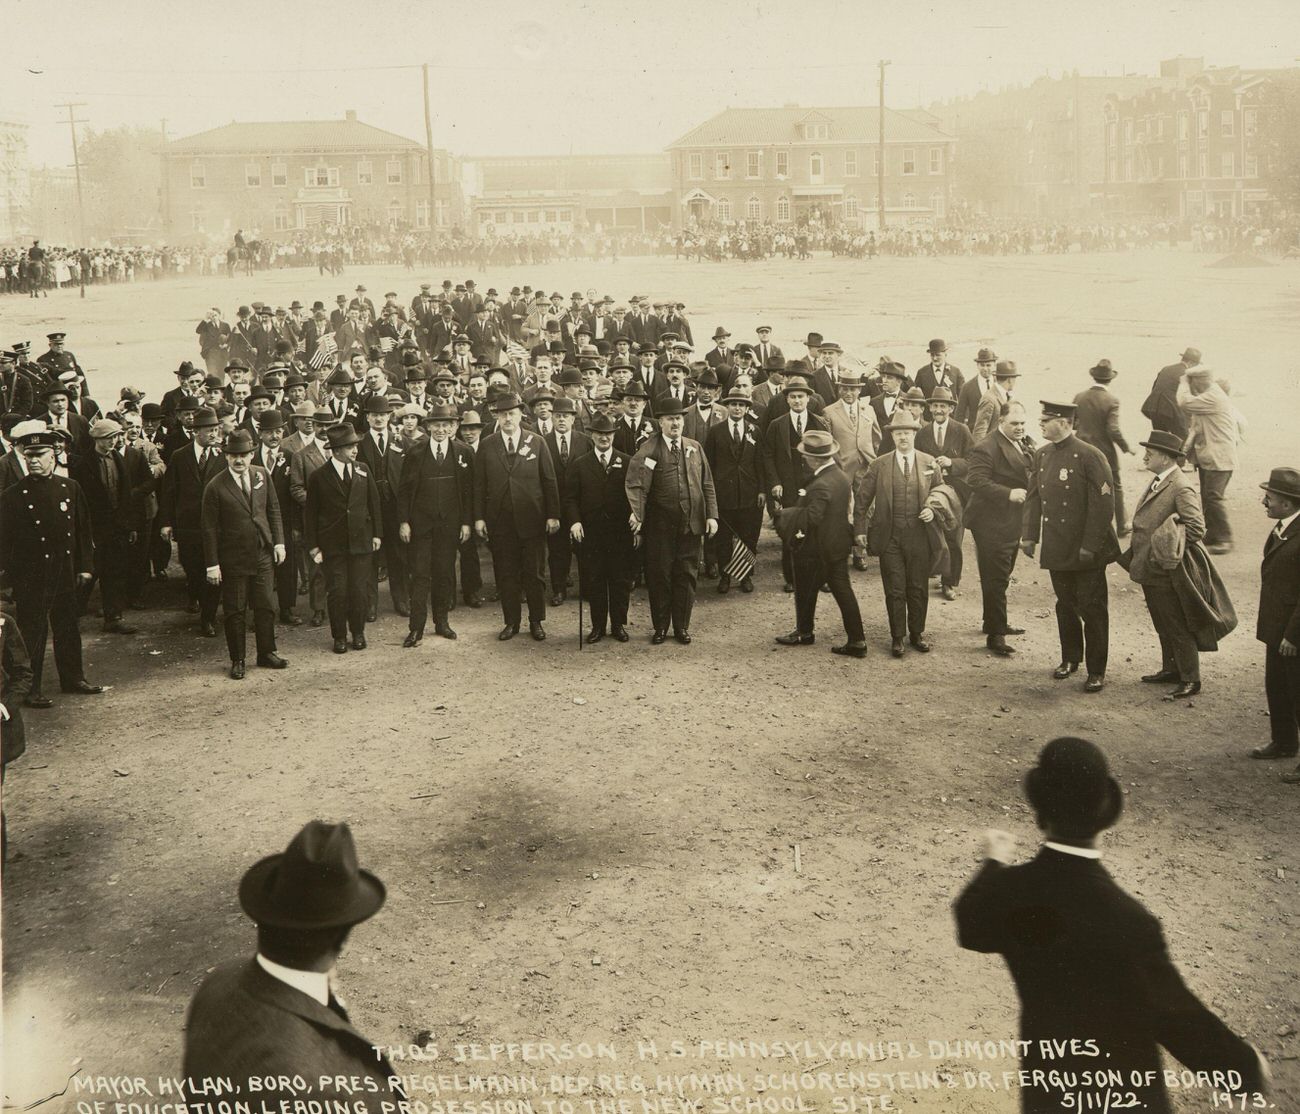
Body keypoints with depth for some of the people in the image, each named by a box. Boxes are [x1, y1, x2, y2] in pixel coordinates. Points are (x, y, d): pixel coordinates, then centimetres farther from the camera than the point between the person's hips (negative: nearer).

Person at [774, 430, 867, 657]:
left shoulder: (821, 485, -27)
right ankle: (857, 641, 9)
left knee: (806, 591, 13)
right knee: (843, 591, 9)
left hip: (817, 549, -8)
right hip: (839, 544, 8)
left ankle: (804, 632, 32)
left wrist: (784, 514, -19)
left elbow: (810, 517, -32)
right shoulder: (840, 475, 2)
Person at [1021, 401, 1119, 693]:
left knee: (1092, 609, 2)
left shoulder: (1089, 456, -15)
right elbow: (1033, 497, 12)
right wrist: (1029, 535, 5)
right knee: (1065, 605, 17)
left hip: (1086, 550, -6)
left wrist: (1090, 546, -17)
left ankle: (1096, 672, 10)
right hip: (1057, 548, 6)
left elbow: (1103, 504, -15)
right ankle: (1070, 658, 33)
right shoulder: (1042, 455, 6)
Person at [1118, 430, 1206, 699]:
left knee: (1178, 628, 2)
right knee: (1163, 626, 21)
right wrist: (1133, 556, 11)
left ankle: (1191, 679, 13)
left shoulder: (1181, 489, -20)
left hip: (1165, 572, -9)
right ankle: (1171, 669, 34)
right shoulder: (1157, 482, 9)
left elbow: (1196, 528, -27)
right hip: (1149, 570, 9)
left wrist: (1166, 552, -20)